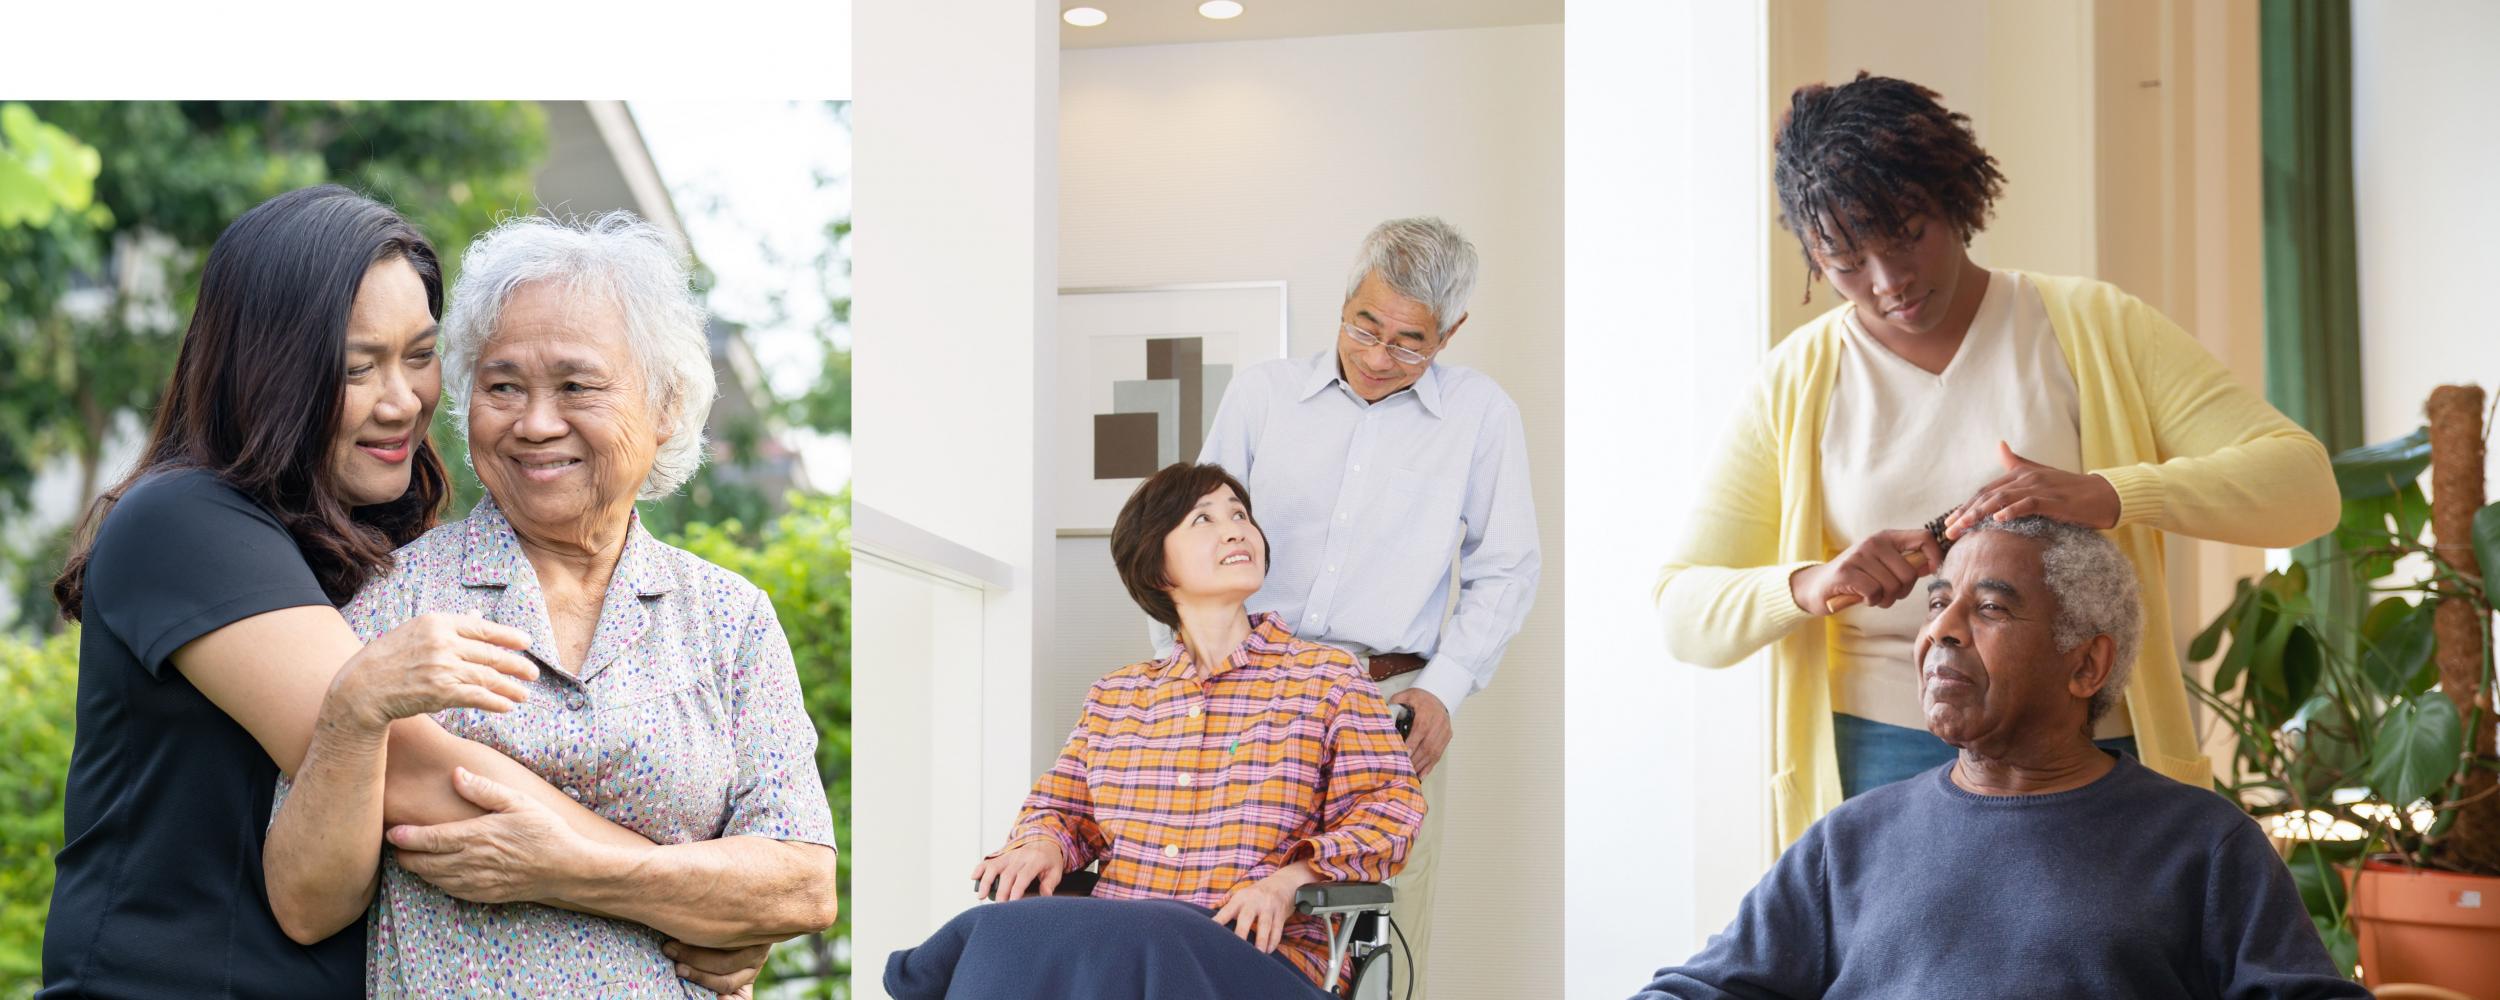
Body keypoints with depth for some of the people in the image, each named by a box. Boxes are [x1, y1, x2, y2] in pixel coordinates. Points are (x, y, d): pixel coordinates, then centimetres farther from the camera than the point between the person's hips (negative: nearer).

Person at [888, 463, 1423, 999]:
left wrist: (1291, 878, -12)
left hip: (1253, 950, -3)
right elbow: (1062, 806, 27)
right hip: (1113, 935, 3)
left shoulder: (1328, 677, 12)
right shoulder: (1114, 696, 23)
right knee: (1002, 931, -33)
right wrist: (1044, 844, 1)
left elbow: (1392, 802, 5)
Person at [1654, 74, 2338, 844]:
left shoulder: (2093, 327, 1)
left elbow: (2303, 483, -8)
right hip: (1877, 768, 1)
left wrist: (2106, 495, -25)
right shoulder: (1795, 384, 5)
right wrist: (1808, 585, -19)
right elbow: (1684, 612, 3)